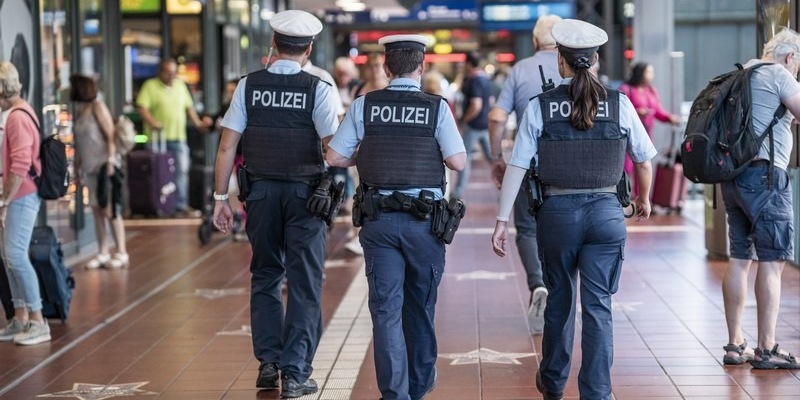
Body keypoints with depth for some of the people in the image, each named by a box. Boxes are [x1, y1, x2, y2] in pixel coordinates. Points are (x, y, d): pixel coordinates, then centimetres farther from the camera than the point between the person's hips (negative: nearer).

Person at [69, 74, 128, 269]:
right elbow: (79, 142, 14)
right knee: (97, 210, 5)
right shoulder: (79, 112, 11)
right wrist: (79, 165, 9)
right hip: (89, 167, 6)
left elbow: (110, 136, -13)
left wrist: (110, 162, -19)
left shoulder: (98, 107, -8)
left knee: (110, 209, -5)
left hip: (104, 164, -6)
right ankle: (103, 253, 9)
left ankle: (121, 253, 0)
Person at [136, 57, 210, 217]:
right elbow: (142, 107, -11)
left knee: (182, 171, 1)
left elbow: (189, 107, 24)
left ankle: (181, 207, 4)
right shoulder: (150, 86, -1)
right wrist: (152, 122, -25)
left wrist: (198, 123, 14)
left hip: (178, 138, 5)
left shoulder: (180, 85, 17)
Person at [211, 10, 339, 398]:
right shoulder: (318, 89, -8)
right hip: (305, 193, -2)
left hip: (261, 192, 3)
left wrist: (220, 197, 3)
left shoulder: (248, 86, -1)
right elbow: (334, 149, -18)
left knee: (265, 277, 18)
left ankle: (268, 363, 20)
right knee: (304, 284, 4)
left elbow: (227, 147, -3)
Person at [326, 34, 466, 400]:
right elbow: (458, 161, -11)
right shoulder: (436, 107, -5)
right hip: (424, 219, 0)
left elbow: (335, 156, -2)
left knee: (386, 307, 3)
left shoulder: (364, 105, -1)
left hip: (378, 219, 0)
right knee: (420, 305, 17)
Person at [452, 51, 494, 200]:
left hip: (473, 125, -8)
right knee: (491, 156, 11)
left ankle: (458, 191, 5)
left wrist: (464, 120, -15)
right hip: (486, 124, 8)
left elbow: (476, 106, -26)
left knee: (464, 158, 2)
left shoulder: (474, 81, -17)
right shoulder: (486, 79, 10)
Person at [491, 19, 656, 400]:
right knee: (598, 306, 3)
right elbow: (644, 158, 7)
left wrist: (502, 219, -2)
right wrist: (644, 199, 25)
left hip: (557, 211, 1)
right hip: (606, 211, -1)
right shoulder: (618, 103, -1)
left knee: (559, 300, 19)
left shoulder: (539, 106, -4)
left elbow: (516, 166, -6)